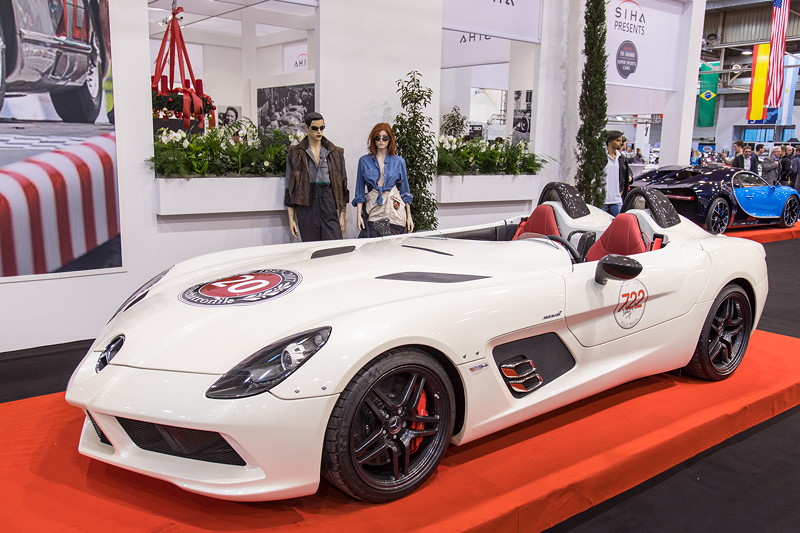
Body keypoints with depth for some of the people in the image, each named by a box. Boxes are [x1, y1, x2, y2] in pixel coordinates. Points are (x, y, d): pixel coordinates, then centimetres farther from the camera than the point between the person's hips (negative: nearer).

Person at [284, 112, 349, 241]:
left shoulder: (336, 153, 10)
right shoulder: (295, 153, 7)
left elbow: (342, 184, 11)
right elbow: (290, 187, 6)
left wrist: (342, 215, 4)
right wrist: (291, 218, 0)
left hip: (329, 203, 1)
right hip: (306, 205, 0)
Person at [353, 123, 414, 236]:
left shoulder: (399, 161, 7)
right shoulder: (364, 161, 8)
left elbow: (405, 191, 11)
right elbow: (360, 191, 9)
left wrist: (409, 216, 7)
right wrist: (359, 214, 0)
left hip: (395, 211, 0)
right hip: (374, 209, 0)